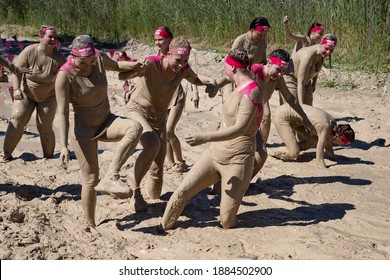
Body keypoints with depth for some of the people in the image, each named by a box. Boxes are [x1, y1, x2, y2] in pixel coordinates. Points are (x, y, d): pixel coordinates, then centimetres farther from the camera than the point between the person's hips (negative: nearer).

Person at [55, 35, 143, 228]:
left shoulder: (100, 59, -7)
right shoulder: (65, 75, -21)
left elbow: (116, 65, 17)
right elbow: (62, 112, -22)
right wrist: (64, 146, -28)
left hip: (106, 122, 5)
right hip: (83, 128, -4)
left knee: (135, 127, -27)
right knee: (91, 179, -5)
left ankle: (110, 178, -29)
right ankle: (91, 226, 13)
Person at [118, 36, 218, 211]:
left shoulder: (183, 69, -11)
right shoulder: (151, 64, -25)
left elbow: (195, 80, 12)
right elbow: (122, 76, -35)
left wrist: (210, 81, -9)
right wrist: (134, 69, -56)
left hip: (160, 118, 5)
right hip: (139, 112, -4)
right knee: (152, 144, -40)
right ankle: (135, 190, -20)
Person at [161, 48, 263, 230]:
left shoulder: (250, 93, -19)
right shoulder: (240, 88, 9)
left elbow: (239, 129, -30)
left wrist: (205, 138, -38)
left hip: (237, 160, -8)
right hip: (216, 153, 8)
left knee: (227, 222, -6)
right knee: (183, 191, -4)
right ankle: (162, 228, 9)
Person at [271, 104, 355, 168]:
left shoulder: (332, 123, -4)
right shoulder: (324, 127, -27)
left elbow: (327, 143, 11)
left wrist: (334, 159, 14)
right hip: (281, 116, -9)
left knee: (314, 140, 2)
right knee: (294, 153, -15)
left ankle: (288, 152, 11)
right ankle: (277, 154, 11)